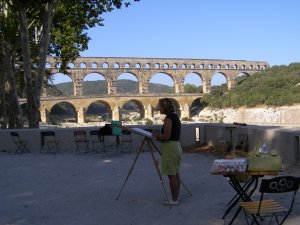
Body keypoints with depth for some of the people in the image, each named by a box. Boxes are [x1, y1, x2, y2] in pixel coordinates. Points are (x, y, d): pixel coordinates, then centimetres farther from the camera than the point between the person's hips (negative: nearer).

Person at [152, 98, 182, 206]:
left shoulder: (168, 118, -16)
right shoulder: (176, 116, 13)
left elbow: (166, 136, -21)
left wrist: (157, 135, -4)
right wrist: (159, 135, 15)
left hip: (170, 147, -10)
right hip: (177, 145, 10)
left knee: (171, 175, -2)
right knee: (176, 174, 15)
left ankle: (174, 200, 5)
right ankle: (176, 197, 24)